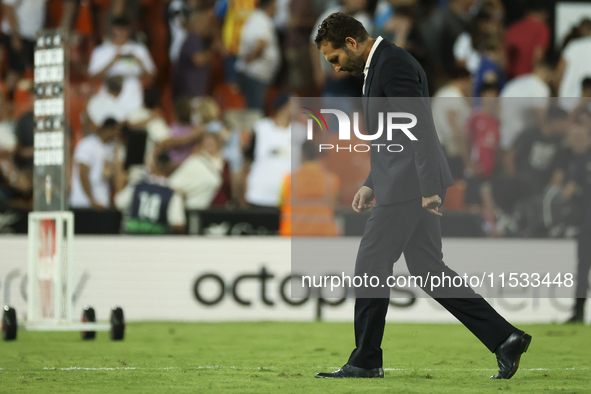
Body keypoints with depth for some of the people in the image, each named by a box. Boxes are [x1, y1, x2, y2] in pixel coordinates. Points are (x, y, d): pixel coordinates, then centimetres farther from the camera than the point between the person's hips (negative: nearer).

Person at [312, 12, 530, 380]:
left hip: (410, 184, -10)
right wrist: (372, 184, 21)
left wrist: (428, 188, -26)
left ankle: (366, 360, 8)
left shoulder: (393, 63, -15)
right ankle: (504, 338, 6)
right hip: (403, 182, 10)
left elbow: (420, 124, -22)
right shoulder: (380, 64, 18)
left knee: (371, 266, -1)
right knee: (427, 268, 9)